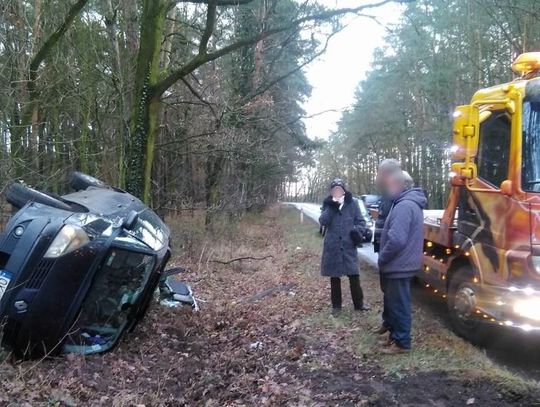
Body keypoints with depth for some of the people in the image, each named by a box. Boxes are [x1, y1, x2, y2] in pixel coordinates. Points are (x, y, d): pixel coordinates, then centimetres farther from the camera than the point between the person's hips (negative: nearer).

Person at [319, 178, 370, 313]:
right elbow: (323, 221, -9)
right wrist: (331, 208, -21)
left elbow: (361, 221, 2)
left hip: (348, 246, -1)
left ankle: (359, 303, 20)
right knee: (334, 277, 10)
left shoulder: (352, 204, 0)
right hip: (332, 246, 1)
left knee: (354, 275, 2)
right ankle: (336, 305, 23)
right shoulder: (328, 204, 3)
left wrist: (357, 231, -17)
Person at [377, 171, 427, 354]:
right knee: (394, 303, 20)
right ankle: (395, 335, 31)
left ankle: (402, 342, 13)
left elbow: (396, 239, -30)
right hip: (401, 264, 10)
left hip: (399, 265, -10)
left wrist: (382, 258, -15)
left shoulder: (404, 205, -23)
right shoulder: (410, 203, 13)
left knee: (398, 305, 1)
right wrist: (385, 259, 16)